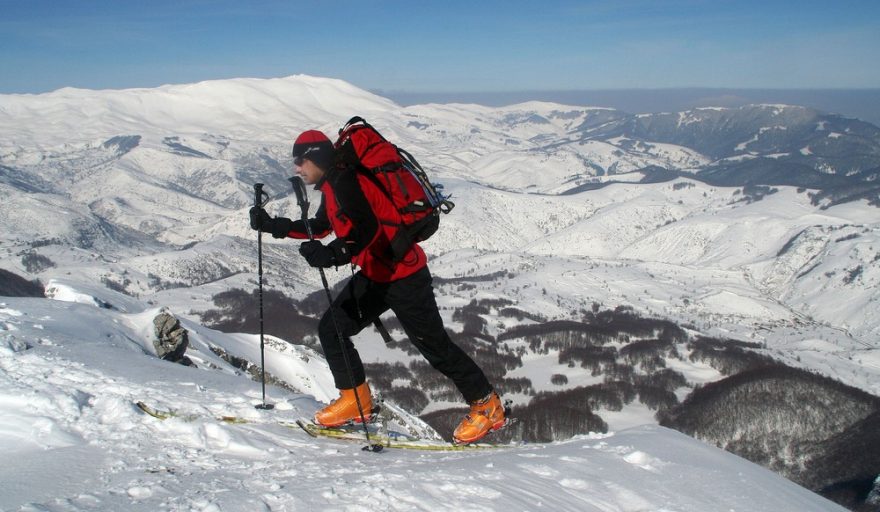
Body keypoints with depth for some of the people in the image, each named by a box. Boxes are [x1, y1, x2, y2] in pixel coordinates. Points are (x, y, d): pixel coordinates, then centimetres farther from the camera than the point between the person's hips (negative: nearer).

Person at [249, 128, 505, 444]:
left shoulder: (343, 181, -18)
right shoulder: (333, 185, 13)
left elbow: (367, 228, -34)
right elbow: (319, 228, 27)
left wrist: (335, 255, -48)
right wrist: (272, 225, 21)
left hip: (403, 274, -10)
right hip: (375, 275, 10)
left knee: (433, 344, -3)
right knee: (331, 328, 6)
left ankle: (487, 405, 9)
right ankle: (355, 399, 14)